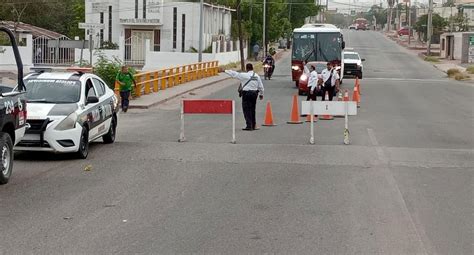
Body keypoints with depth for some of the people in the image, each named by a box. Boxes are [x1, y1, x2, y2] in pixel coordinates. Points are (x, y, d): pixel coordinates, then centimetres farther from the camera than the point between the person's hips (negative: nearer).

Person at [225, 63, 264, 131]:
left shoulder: (244, 75, -11)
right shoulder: (257, 76, 5)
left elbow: (234, 74, -5)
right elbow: (261, 86, 11)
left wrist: (225, 71, 6)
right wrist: (261, 94, 25)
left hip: (246, 93, -6)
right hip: (255, 93, 6)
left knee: (246, 110, -2)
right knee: (252, 109, 16)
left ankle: (249, 126, -7)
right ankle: (254, 125, 23)